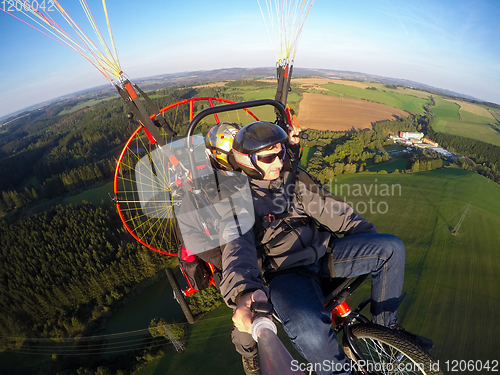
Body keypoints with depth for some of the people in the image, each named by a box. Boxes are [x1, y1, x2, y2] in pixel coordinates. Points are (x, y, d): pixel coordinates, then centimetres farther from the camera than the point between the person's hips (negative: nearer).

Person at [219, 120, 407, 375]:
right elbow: (238, 246, -25)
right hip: (285, 272, -5)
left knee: (392, 248, -9)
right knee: (308, 329, -35)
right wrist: (244, 292, -45)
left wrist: (375, 241, 7)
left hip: (322, 251, 6)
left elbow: (332, 210, 8)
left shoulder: (295, 178, 7)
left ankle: (384, 326, 11)